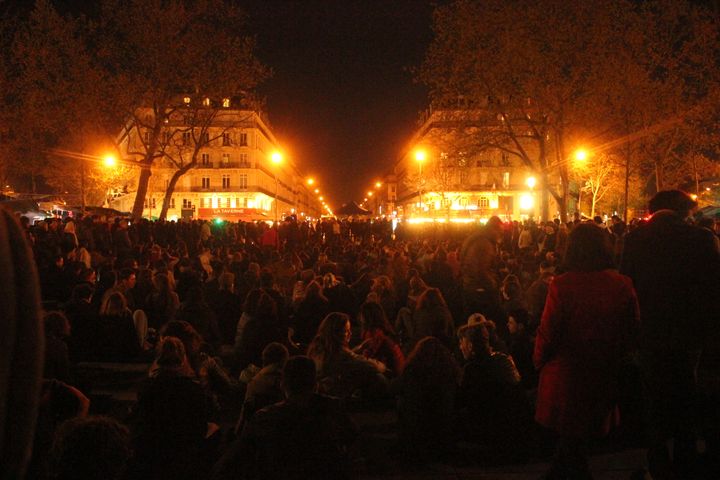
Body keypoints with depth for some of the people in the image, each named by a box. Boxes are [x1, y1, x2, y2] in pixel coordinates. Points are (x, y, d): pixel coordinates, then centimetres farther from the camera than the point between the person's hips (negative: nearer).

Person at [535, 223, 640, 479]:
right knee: (580, 434, 22)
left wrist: (539, 360, 3)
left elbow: (548, 331, -16)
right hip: (604, 374, 4)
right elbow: (632, 333, 0)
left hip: (566, 372, -4)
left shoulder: (562, 284, -22)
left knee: (569, 435, 16)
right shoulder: (623, 285, -10)